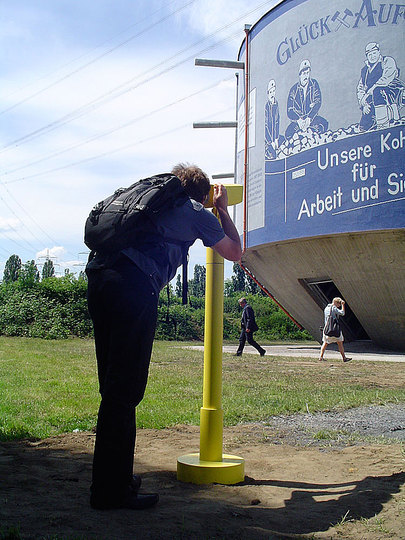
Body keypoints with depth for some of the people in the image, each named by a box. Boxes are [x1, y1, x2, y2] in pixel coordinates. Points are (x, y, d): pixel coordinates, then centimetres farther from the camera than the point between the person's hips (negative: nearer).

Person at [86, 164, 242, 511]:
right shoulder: (197, 212, 14)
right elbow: (235, 252, 26)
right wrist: (223, 210, 40)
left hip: (99, 276, 7)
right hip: (135, 285, -7)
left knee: (114, 386, 14)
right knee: (124, 390, -4)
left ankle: (115, 477, 23)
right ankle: (111, 491, 0)